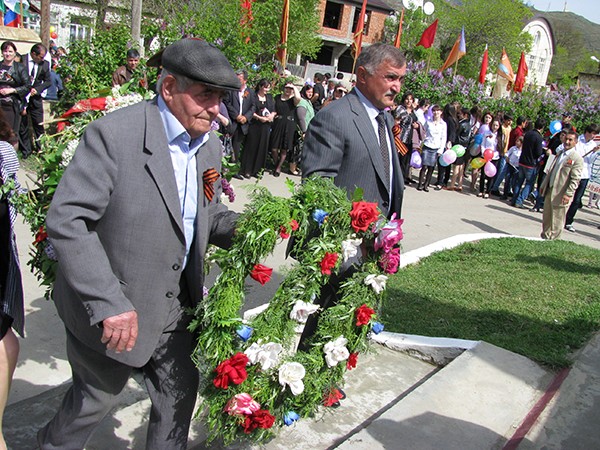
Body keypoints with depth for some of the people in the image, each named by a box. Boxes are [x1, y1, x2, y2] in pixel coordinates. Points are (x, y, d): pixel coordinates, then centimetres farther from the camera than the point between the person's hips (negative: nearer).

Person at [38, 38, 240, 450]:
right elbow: (66, 221, -24)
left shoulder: (210, 145, 1)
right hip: (109, 309, -5)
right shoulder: (114, 134, -22)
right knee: (96, 400, 17)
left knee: (180, 392, 17)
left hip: (177, 304, 6)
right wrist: (108, 304, -28)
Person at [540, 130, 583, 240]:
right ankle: (544, 238, 28)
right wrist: (543, 185, 18)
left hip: (561, 194, -7)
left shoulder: (577, 158, -11)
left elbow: (575, 179, -15)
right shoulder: (559, 153, 12)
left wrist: (568, 194, -21)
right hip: (550, 190, 7)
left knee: (557, 221, 2)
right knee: (546, 218, 16)